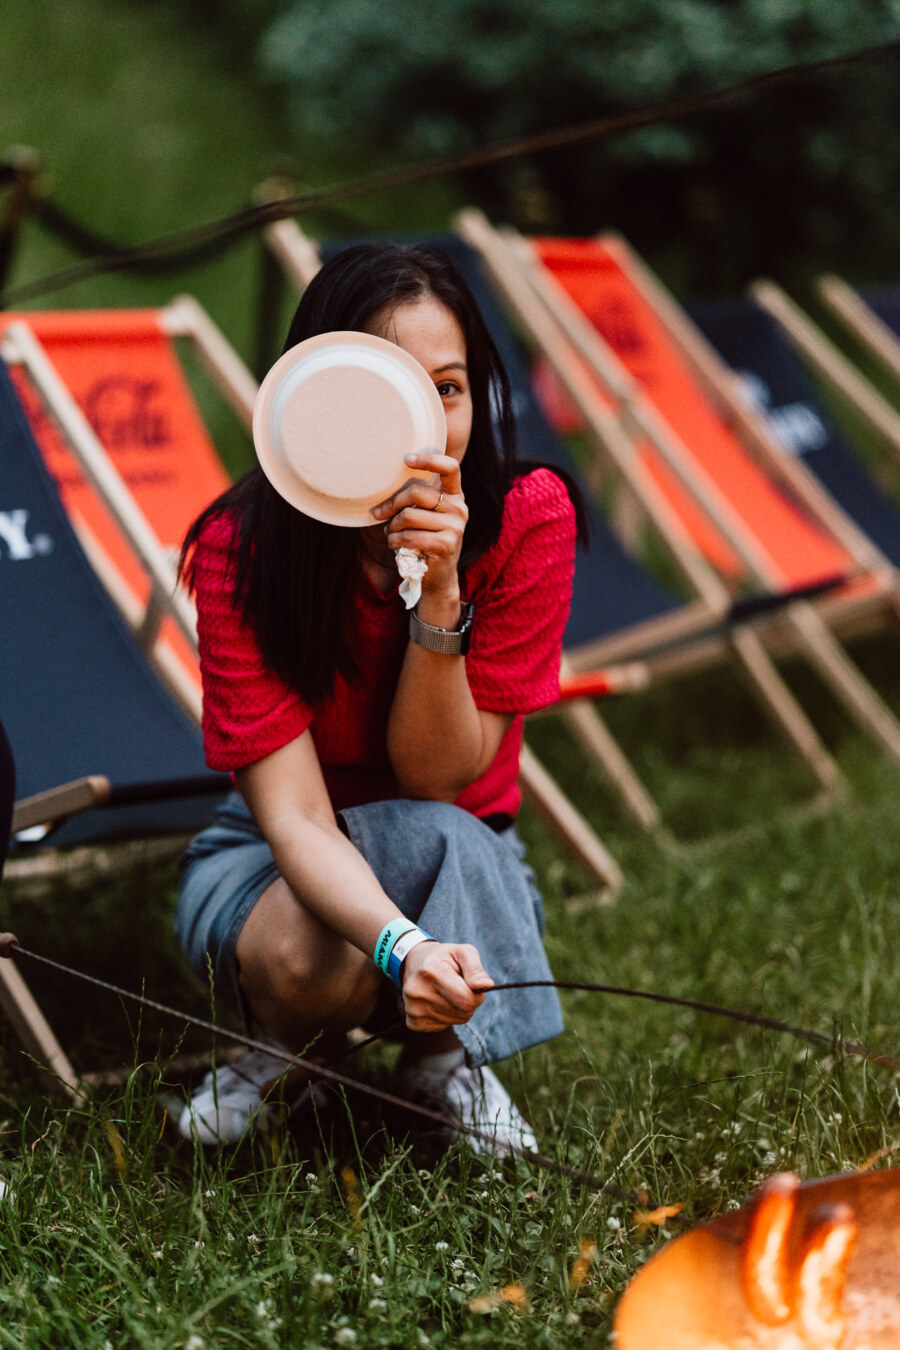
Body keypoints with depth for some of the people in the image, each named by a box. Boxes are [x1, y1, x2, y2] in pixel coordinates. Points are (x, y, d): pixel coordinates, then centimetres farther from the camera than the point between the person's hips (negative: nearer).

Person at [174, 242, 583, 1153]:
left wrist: (438, 594, -37)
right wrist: (403, 946, -51)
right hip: (275, 861, -1)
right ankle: (299, 1051, 1)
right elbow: (293, 817, -30)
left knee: (430, 835, -36)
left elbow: (435, 779, -20)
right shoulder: (241, 551, -24)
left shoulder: (529, 518, -21)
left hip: (465, 863, 1)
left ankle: (439, 1056, -7)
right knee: (307, 964, -36)